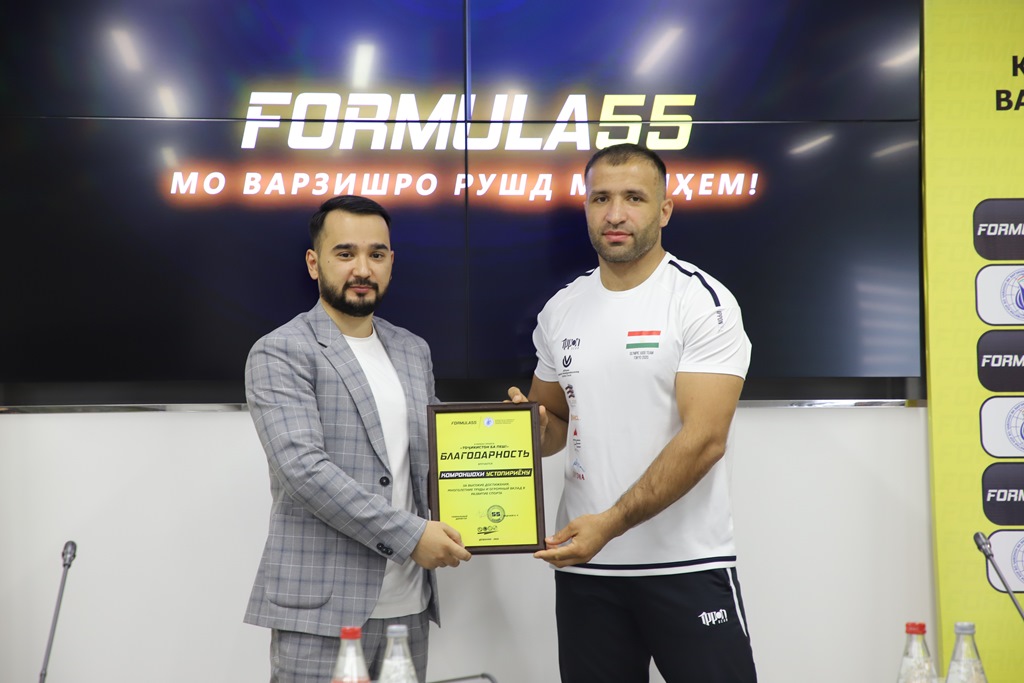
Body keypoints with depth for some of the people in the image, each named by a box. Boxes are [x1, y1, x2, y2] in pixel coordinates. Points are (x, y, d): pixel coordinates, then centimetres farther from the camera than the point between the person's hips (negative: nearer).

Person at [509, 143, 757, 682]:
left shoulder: (703, 303, -8)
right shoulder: (561, 310, 9)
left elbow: (703, 438, -16)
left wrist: (611, 522, -23)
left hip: (687, 566, -4)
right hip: (583, 564, 5)